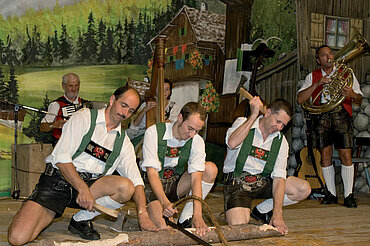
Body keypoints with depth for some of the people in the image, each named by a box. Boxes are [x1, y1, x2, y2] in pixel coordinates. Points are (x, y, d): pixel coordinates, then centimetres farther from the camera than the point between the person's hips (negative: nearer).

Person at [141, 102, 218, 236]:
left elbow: (196, 177, -19)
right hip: (153, 186, -4)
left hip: (176, 185, 4)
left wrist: (197, 215, -32)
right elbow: (152, 173, -25)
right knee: (161, 228, -32)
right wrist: (165, 203, -41)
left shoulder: (197, 141, -10)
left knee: (211, 169, -20)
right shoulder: (154, 132, -19)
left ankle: (185, 220, -16)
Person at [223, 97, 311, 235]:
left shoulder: (281, 142, 4)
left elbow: (279, 177, -6)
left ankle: (261, 211, 5)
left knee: (304, 189, -12)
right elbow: (232, 143, -29)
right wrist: (253, 115, -27)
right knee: (238, 225, -27)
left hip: (263, 181, 5)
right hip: (237, 180, -5)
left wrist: (277, 214, -17)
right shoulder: (242, 123, -5)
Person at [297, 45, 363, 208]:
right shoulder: (313, 77, 14)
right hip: (321, 116, 1)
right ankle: (331, 194, 13)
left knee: (346, 156, -8)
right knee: (325, 156, 1)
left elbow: (359, 101, 10)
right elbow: (300, 99, -1)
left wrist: (353, 95, -15)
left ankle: (349, 195, 0)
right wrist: (318, 83, -9)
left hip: (341, 115, -1)